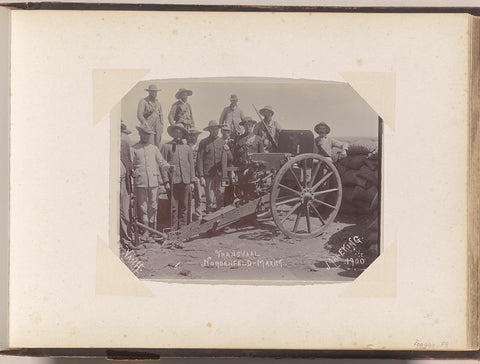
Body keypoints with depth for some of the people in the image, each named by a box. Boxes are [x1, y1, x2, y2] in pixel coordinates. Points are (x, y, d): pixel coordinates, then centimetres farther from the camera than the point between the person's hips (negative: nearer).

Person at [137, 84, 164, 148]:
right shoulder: (143, 101, -2)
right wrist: (145, 123, -19)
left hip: (157, 128, 6)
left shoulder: (157, 102, 16)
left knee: (157, 145, 3)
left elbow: (160, 114, 23)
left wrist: (161, 125, 13)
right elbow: (139, 115, -9)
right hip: (148, 127, -6)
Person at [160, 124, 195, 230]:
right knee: (173, 206, -5)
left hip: (185, 180, 3)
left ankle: (183, 227, 9)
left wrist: (192, 180, 9)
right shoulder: (166, 146, 7)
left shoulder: (187, 148, 17)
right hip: (173, 180, -3)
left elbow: (191, 164, 17)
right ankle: (173, 228, -2)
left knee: (184, 206, 3)